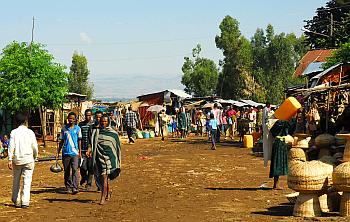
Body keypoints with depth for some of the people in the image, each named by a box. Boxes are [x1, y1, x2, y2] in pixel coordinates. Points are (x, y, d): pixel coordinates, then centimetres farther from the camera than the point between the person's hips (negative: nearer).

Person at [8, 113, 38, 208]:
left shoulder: (14, 132, -1)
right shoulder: (30, 132, -2)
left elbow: (11, 146, -6)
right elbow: (35, 147, 0)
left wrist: (10, 160, -5)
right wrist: (35, 156, 17)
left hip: (17, 159, 1)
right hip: (28, 159, -1)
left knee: (16, 181, 14)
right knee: (27, 181, 1)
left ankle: (16, 201, 20)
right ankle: (25, 201, -6)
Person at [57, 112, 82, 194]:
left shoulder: (77, 128, 5)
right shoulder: (64, 129, 8)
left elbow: (79, 141, 9)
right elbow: (61, 141, 15)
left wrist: (80, 152, 5)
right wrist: (58, 152, 13)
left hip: (74, 153, -2)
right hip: (65, 153, 2)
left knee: (75, 169, -14)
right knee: (67, 171, 7)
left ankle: (75, 188, -18)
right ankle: (68, 187, 18)